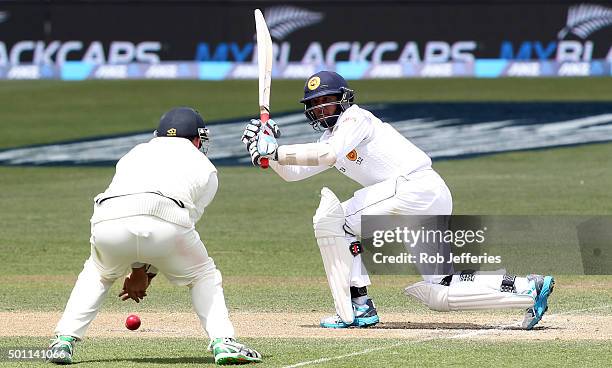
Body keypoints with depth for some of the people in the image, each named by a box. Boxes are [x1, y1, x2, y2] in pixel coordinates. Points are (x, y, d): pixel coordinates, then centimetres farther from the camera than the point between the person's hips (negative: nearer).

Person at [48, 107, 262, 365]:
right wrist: (146, 273, 27)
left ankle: (64, 341, 19)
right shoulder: (205, 168, 29)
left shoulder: (134, 153, 37)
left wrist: (138, 270, 32)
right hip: (166, 222, -2)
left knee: (97, 273, 33)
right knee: (203, 275, 25)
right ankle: (223, 342, 8)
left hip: (108, 223, 2)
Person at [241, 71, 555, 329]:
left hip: (417, 187, -10)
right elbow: (293, 172, 21)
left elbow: (328, 155, -22)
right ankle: (527, 288, 4)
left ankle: (358, 308, -10)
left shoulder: (355, 118, -4)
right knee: (439, 294, 7)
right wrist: (268, 148, 5)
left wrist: (275, 152, -20)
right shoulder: (330, 136, 24)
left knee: (331, 219, -8)